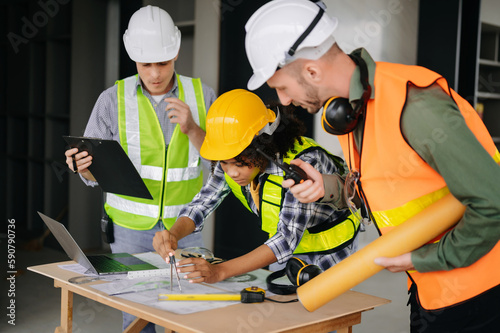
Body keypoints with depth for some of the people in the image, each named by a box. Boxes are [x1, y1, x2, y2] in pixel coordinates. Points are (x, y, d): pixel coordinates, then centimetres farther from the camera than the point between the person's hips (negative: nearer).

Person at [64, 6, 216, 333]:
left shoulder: (202, 96, 0)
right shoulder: (113, 99, -3)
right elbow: (96, 174, -1)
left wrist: (192, 129, -19)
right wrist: (85, 165, -24)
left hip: (184, 226, 1)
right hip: (131, 227, 0)